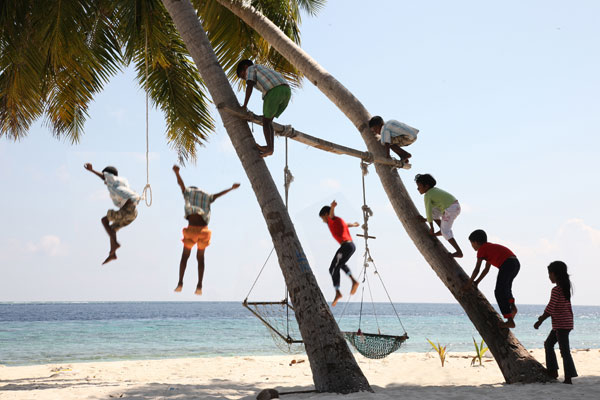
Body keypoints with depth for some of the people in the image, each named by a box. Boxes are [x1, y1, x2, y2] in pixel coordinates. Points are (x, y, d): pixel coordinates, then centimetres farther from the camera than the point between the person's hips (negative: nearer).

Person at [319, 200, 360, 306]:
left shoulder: (332, 220, 0)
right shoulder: (339, 221, 25)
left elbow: (331, 214, -26)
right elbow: (346, 225, 49)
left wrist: (332, 207, -50)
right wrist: (353, 224, 73)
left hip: (345, 245, -9)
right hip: (352, 245, 9)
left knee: (333, 269, -6)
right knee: (340, 264, 32)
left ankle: (337, 293, -12)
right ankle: (354, 281, 20)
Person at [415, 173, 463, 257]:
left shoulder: (427, 195, -6)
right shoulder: (435, 190, 22)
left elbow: (428, 211, -8)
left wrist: (431, 228, -1)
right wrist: (427, 219, 27)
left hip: (450, 209, -9)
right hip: (456, 206, 9)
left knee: (445, 231, -3)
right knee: (434, 211, 26)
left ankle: (459, 252, -8)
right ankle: (442, 230, 23)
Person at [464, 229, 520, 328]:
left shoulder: (481, 250, 7)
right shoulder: (490, 247, 33)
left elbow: (477, 269, 4)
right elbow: (486, 269, 37)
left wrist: (469, 283, 15)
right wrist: (477, 282, 38)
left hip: (507, 264, -9)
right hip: (516, 263, 9)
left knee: (499, 292, -3)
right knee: (505, 287, 28)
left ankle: (510, 320, -7)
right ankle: (512, 305, 4)